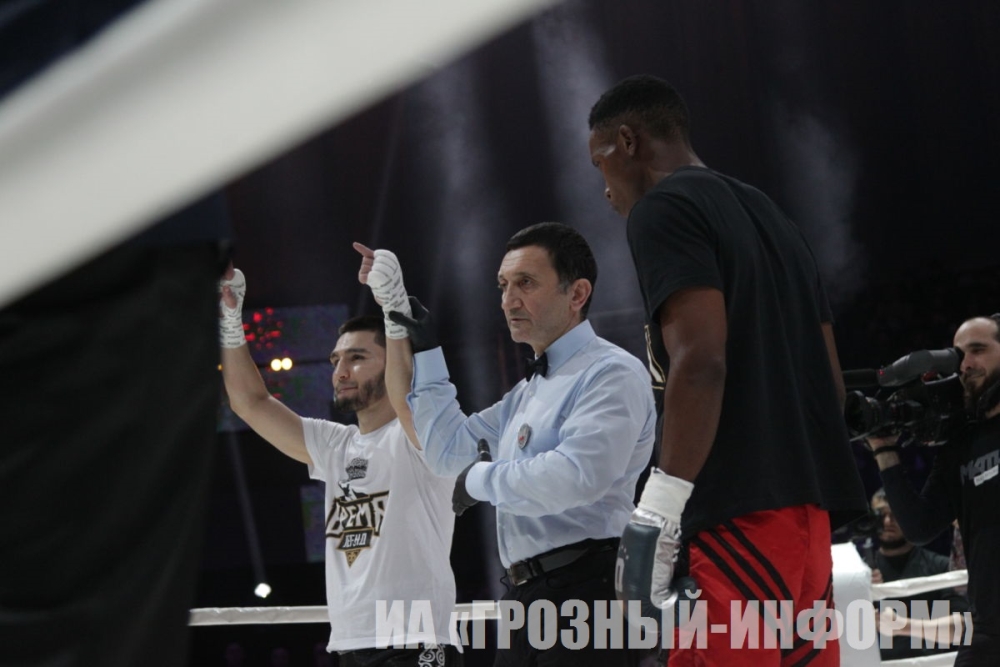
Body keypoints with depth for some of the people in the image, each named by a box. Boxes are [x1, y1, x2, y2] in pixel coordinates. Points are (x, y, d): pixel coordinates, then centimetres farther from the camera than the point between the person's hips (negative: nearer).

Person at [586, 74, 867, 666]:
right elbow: (832, 378, 21)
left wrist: (659, 515, -18)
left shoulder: (664, 208, -4)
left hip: (738, 511, -9)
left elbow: (701, 360, -17)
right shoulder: (771, 215, 23)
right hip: (809, 503, 9)